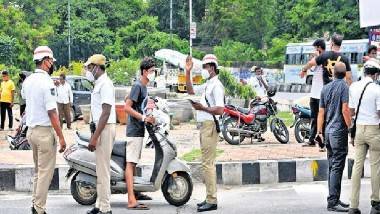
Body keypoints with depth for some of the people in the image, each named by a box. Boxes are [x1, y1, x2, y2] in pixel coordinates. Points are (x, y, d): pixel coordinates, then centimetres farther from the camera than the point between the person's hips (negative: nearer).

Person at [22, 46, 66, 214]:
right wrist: (61, 137, -17)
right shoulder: (46, 82, -18)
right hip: (45, 131, -8)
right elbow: (52, 112, -20)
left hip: (31, 130, 8)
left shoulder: (27, 81, 6)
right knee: (45, 172, -1)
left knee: (38, 170, 18)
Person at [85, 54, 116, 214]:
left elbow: (106, 112, -21)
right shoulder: (99, 83, 17)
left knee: (103, 170, -9)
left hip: (105, 128, -11)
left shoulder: (105, 84, -15)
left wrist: (95, 137, -23)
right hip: (100, 128, 11)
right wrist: (94, 134, 21)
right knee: (101, 169, 13)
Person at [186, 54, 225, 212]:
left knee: (208, 163, -12)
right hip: (204, 126, 11)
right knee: (207, 163, 13)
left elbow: (220, 110, -22)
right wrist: (188, 72, 19)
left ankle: (212, 201, -12)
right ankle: (210, 198, 19)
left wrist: (202, 108, -20)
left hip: (210, 126, -11)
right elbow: (190, 90, 29)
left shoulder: (216, 86, -13)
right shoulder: (207, 85, 18)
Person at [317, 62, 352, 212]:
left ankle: (334, 199, 20)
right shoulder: (344, 87, -10)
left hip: (328, 131, 8)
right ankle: (333, 202, -11)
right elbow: (345, 110, -18)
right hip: (339, 131, -7)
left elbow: (321, 112, 12)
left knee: (332, 166, 14)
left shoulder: (325, 88, 11)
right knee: (337, 167, -8)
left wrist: (319, 131, 15)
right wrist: (351, 128, -11)